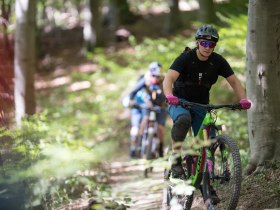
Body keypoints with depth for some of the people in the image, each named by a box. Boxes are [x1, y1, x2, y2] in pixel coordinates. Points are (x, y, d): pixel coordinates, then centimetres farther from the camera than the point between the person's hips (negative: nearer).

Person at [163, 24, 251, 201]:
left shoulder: (218, 61, -9)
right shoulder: (186, 58, -19)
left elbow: (234, 81, -8)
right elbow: (169, 78, -32)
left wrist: (243, 99, -28)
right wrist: (169, 95, -53)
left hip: (201, 105, 4)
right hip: (180, 102, -4)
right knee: (183, 120, -38)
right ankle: (176, 158, -27)